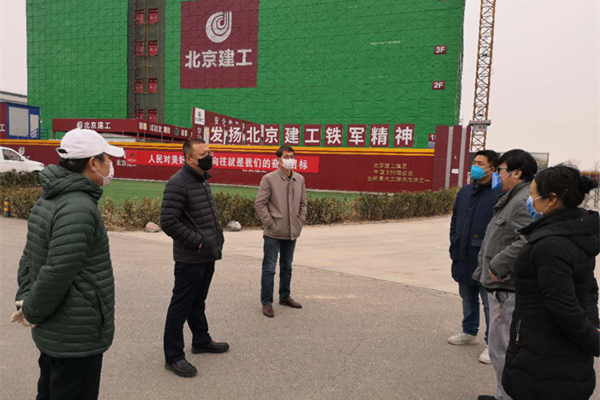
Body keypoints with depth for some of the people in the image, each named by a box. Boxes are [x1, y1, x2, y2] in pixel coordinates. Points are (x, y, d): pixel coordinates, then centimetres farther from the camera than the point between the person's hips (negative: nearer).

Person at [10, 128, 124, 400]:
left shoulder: (49, 200, 7)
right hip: (78, 337, -9)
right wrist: (32, 311, -11)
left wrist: (25, 298, 5)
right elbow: (57, 272, -26)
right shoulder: (79, 208, -24)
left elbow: (30, 257, 12)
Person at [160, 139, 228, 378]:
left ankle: (201, 341, 39)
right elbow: (168, 222, -23)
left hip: (208, 256, 9)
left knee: (198, 302, 23)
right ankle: (173, 357, 16)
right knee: (181, 307, 3)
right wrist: (197, 240, -18)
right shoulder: (178, 184, -18)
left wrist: (218, 239, 11)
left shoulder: (203, 180, 11)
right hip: (190, 259, -9)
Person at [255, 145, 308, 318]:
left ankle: (285, 297, 33)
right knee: (269, 268, 1)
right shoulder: (269, 178, -8)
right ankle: (267, 302, 12)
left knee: (287, 267, 18)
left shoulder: (300, 179, 7)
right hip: (273, 233, -5)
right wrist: (270, 224, -13)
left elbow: (303, 203, 14)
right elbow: (260, 203, -10)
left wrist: (301, 222, 6)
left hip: (292, 232, 5)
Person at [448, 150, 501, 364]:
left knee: (489, 303, 6)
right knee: (467, 298, 21)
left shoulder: (500, 194, -13)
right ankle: (469, 332, 39)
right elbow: (455, 220, 16)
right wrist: (454, 246, 10)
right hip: (464, 258, 7)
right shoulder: (465, 191, 9)